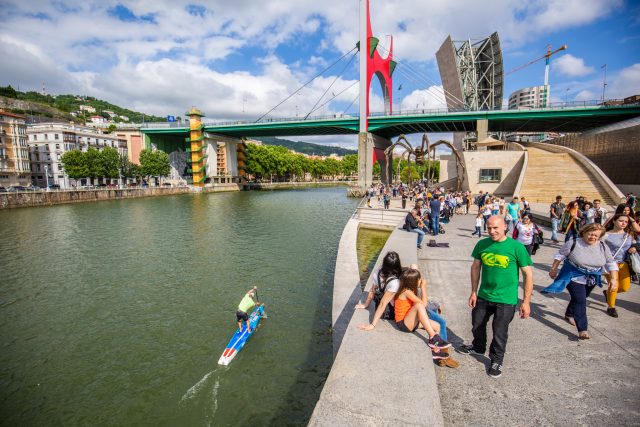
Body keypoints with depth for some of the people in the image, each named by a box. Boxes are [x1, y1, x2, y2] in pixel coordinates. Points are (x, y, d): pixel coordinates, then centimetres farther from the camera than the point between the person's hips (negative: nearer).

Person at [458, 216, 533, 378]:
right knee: (477, 324, 21)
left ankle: (496, 360, 35)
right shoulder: (482, 244, -5)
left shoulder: (516, 247, -15)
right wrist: (474, 292, 6)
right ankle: (478, 347, 49)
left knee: (499, 332, 9)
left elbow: (528, 274, -10)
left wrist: (526, 301, -11)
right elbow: (475, 267, 5)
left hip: (506, 299, -4)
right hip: (483, 296, 4)